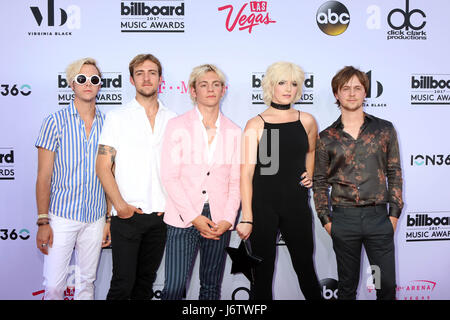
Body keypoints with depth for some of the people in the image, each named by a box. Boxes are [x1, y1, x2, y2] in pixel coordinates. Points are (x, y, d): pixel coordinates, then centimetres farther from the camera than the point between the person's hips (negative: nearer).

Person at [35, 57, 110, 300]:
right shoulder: (55, 122, -4)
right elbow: (44, 176, -4)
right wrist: (43, 221, -9)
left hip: (95, 218, 3)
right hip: (62, 215, -3)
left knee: (87, 282, 13)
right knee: (53, 286, 0)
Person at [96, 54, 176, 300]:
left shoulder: (172, 120, 9)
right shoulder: (117, 117, 2)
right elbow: (103, 167, -3)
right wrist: (120, 204, -13)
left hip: (160, 215, 3)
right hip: (127, 215, -3)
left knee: (146, 279, 14)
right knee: (123, 282, -3)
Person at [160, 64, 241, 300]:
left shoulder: (233, 132, 9)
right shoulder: (177, 126, 1)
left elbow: (235, 181, 8)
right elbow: (169, 177, -4)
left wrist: (228, 219, -5)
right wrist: (194, 217, -10)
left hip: (219, 223, 3)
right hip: (183, 219, -2)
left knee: (212, 288, 11)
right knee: (174, 288, -5)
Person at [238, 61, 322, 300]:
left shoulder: (306, 121, 5)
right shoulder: (256, 124, -6)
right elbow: (246, 173, -10)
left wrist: (309, 174, 9)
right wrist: (247, 218, -15)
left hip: (297, 204, 3)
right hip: (263, 205, -2)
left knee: (305, 266, 12)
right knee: (263, 271, 7)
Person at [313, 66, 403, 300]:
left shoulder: (384, 129, 5)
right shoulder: (326, 138, 4)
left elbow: (394, 174, 7)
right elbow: (320, 182, 8)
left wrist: (394, 214, 1)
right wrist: (326, 219, 1)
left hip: (378, 217, 0)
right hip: (344, 219, 0)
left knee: (387, 284, 4)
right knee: (347, 287, 11)